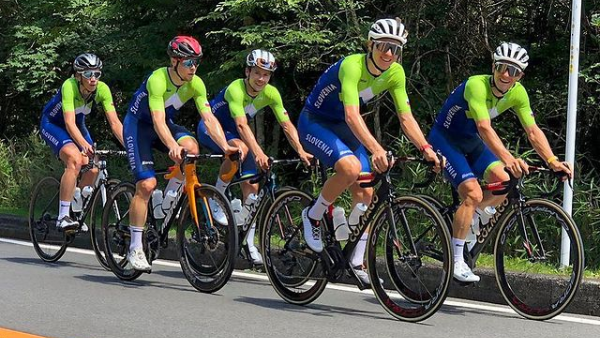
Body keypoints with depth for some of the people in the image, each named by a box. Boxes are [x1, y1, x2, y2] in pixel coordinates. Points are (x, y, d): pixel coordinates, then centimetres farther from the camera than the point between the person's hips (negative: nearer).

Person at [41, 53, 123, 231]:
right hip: (52, 123, -5)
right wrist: (85, 145, -56)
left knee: (93, 168, -11)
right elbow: (69, 123, -41)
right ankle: (63, 217, -27)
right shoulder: (69, 86, -34)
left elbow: (114, 122, -23)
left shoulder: (102, 89, -22)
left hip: (78, 124, 5)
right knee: (75, 159, -29)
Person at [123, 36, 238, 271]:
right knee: (147, 184, -17)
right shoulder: (157, 80, -30)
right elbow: (158, 120, -40)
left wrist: (225, 146, -34)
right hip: (138, 125, -5)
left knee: (191, 147, -27)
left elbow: (209, 118, -19)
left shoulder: (195, 84, -14)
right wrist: (172, 146, -57)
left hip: (165, 124, 5)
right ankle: (135, 249, -8)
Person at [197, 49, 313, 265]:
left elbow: (286, 125, -16)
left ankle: (250, 242, 8)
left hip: (233, 133, 6)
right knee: (240, 148, -38)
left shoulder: (271, 93, -15)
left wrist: (301, 151, -30)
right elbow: (241, 125, -44)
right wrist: (258, 153, -56)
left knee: (251, 187, -3)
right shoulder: (236, 89, -32)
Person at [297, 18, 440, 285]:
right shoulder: (352, 65, -31)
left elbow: (406, 117, -10)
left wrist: (426, 149, -25)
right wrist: (376, 150, -53)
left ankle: (357, 261, 10)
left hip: (343, 128, 7)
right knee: (351, 167, -32)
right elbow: (352, 115, -41)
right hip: (315, 122, -7)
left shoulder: (395, 73, -11)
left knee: (365, 192, -2)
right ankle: (313, 216, -9)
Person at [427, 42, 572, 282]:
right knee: (473, 193, -22)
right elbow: (485, 128, -43)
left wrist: (552, 161, -29)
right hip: (445, 139, -6)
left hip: (471, 141, 6)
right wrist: (508, 159, -57)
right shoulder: (477, 85, -31)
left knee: (504, 182, -16)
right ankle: (456, 261, -14)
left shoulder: (518, 93, -11)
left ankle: (475, 213, 16)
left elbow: (533, 131, -13)